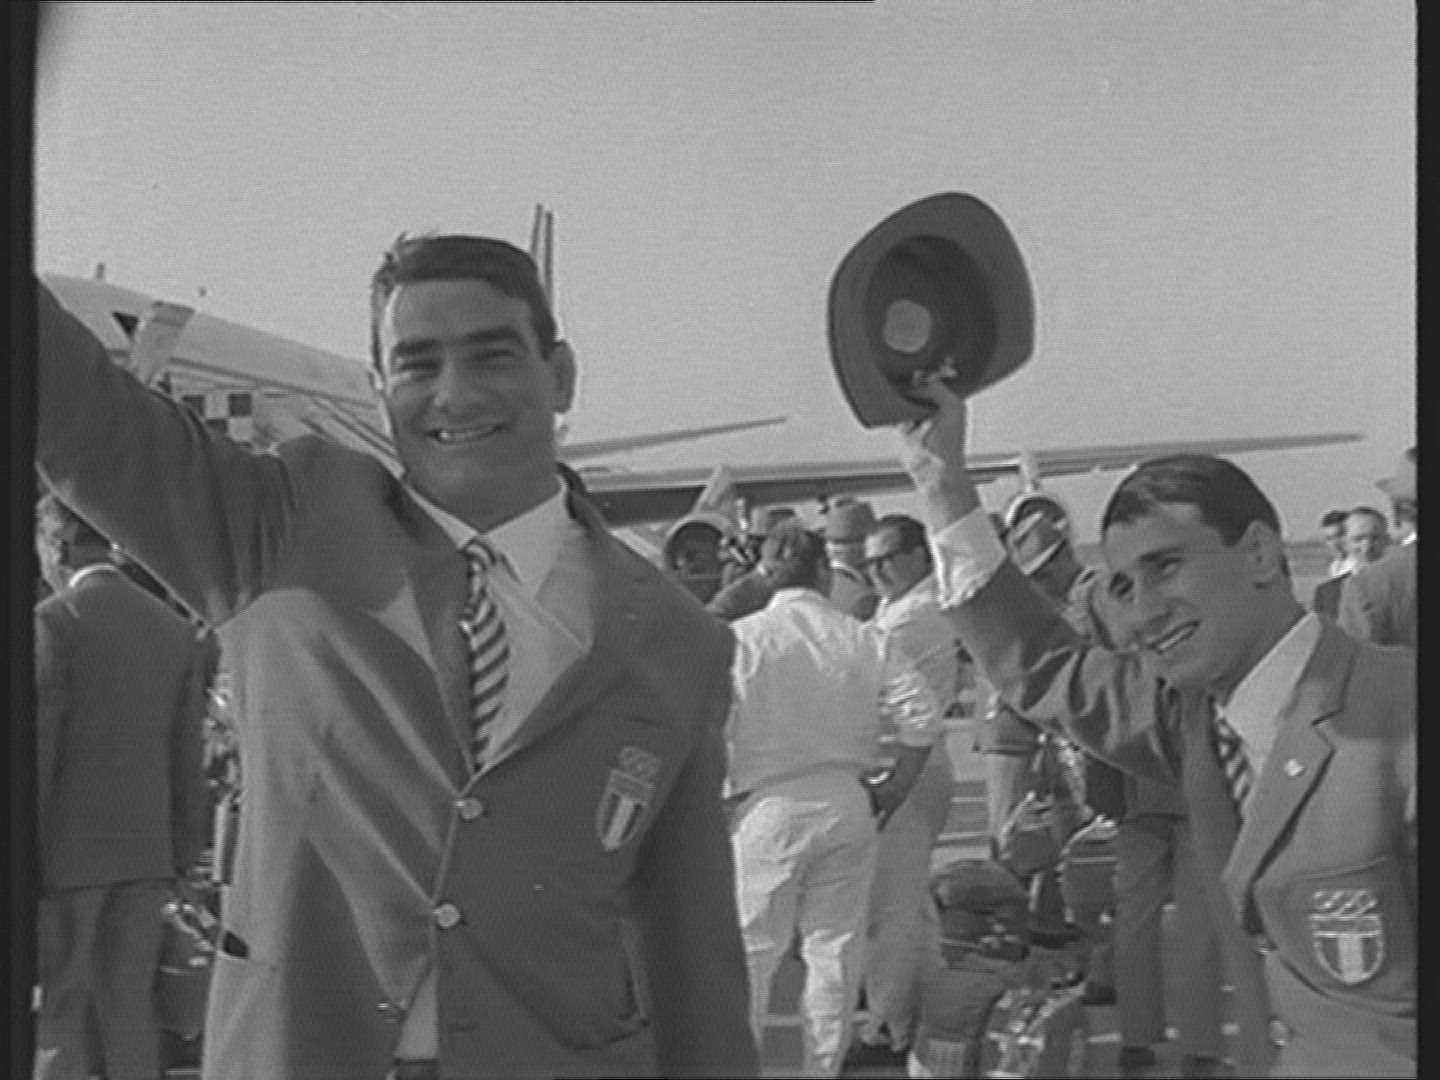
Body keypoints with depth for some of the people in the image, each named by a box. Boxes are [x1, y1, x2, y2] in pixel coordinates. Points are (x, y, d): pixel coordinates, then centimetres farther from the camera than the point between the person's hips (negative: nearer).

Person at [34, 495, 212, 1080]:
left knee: (58, 1011, -1)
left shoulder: (54, 620, -9)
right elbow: (187, 759, 10)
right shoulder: (177, 630, 9)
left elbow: (35, 747, -12)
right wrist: (183, 857, 16)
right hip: (145, 852, 6)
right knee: (129, 1005, 10)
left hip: (67, 850, -5)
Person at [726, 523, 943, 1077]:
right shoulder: (865, 640, 1)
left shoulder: (741, 638, -6)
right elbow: (922, 719, -3)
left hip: (769, 807, -2)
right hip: (847, 803, 2)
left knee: (751, 946, 5)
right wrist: (894, 788, 8)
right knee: (836, 944, 11)